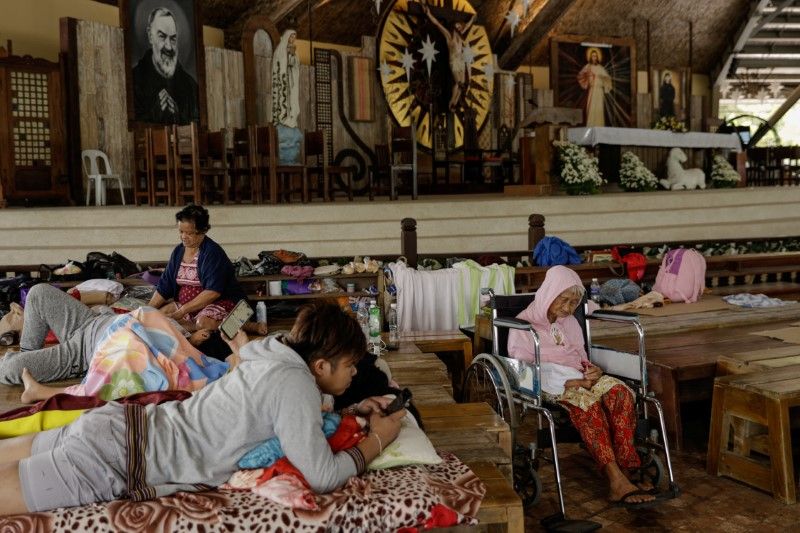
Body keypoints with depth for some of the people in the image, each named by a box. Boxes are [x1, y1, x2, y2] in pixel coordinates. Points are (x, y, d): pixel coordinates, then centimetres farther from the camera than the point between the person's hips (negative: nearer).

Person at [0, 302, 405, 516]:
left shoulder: (277, 349, 2)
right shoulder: (293, 382, -22)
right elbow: (323, 476, -24)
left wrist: (354, 410, 11)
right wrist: (377, 439, -9)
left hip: (123, 425, 9)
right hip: (118, 458, -8)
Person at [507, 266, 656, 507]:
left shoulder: (570, 323, 21)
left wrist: (592, 370, -1)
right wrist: (568, 382, -17)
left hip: (577, 380, 6)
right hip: (548, 385, -6)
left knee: (619, 391, -28)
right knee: (587, 402, -38)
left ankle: (621, 467, -34)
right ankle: (617, 481, -40)